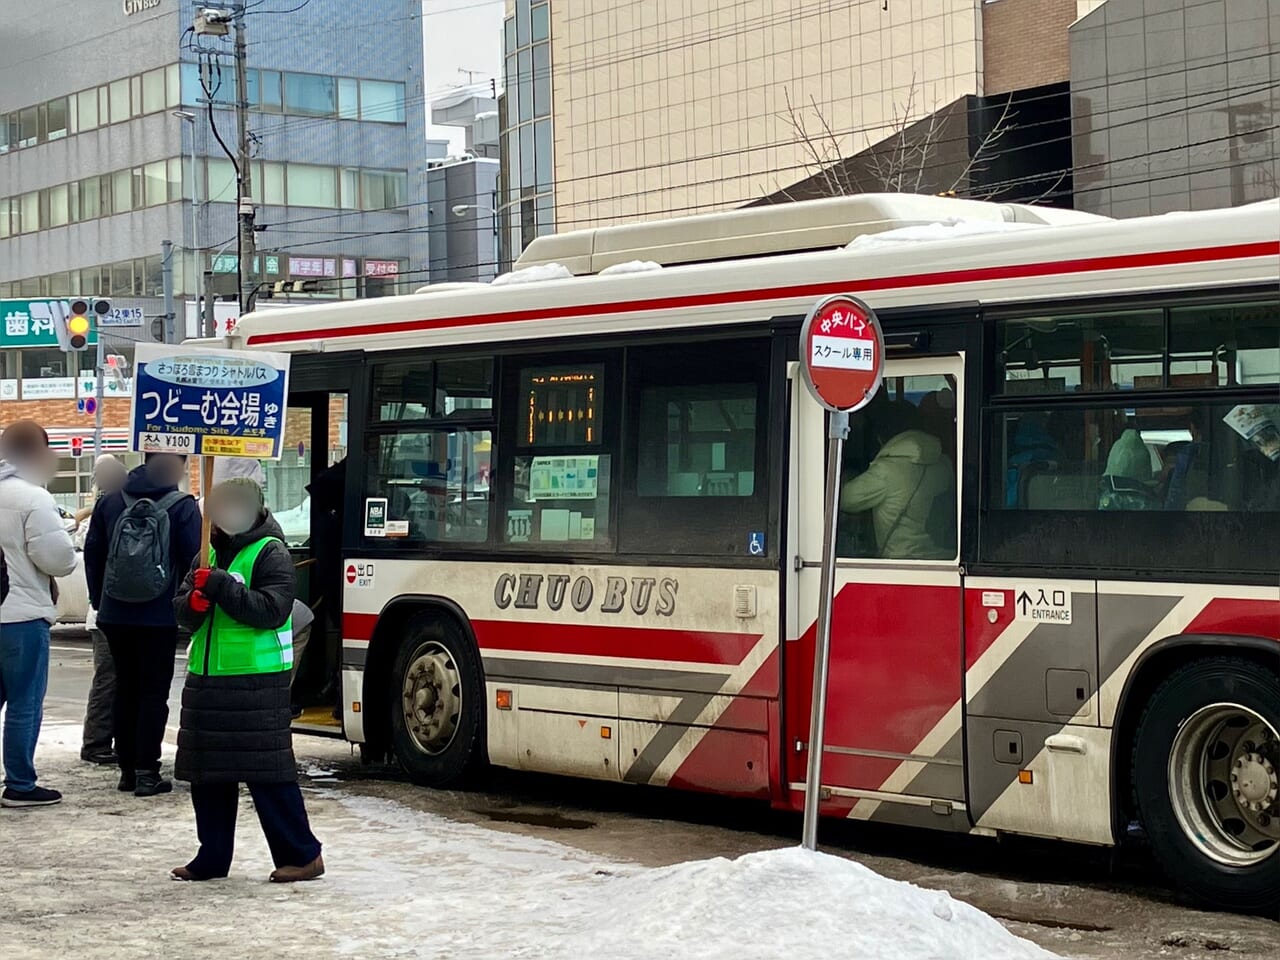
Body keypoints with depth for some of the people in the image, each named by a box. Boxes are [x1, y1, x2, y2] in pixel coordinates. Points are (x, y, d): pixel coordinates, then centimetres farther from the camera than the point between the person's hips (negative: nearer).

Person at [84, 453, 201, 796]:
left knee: (125, 689, 13)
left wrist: (99, 601, 15)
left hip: (115, 614, 5)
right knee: (154, 691, 0)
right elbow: (193, 559, -12)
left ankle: (127, 768, 16)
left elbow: (92, 555, 9)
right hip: (159, 616, -4)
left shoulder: (109, 504, 6)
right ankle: (146, 771, -5)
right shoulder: (182, 507, -8)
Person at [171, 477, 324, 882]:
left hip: (256, 681, -8)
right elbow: (180, 605, 14)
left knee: (267, 772, -6)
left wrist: (219, 585, -23)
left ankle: (302, 855, 2)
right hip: (206, 679, 8)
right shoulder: (210, 553, 15)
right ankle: (213, 858, 21)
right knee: (208, 772, 11)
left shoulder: (270, 555, -8)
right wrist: (194, 603, -10)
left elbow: (272, 609, -21)